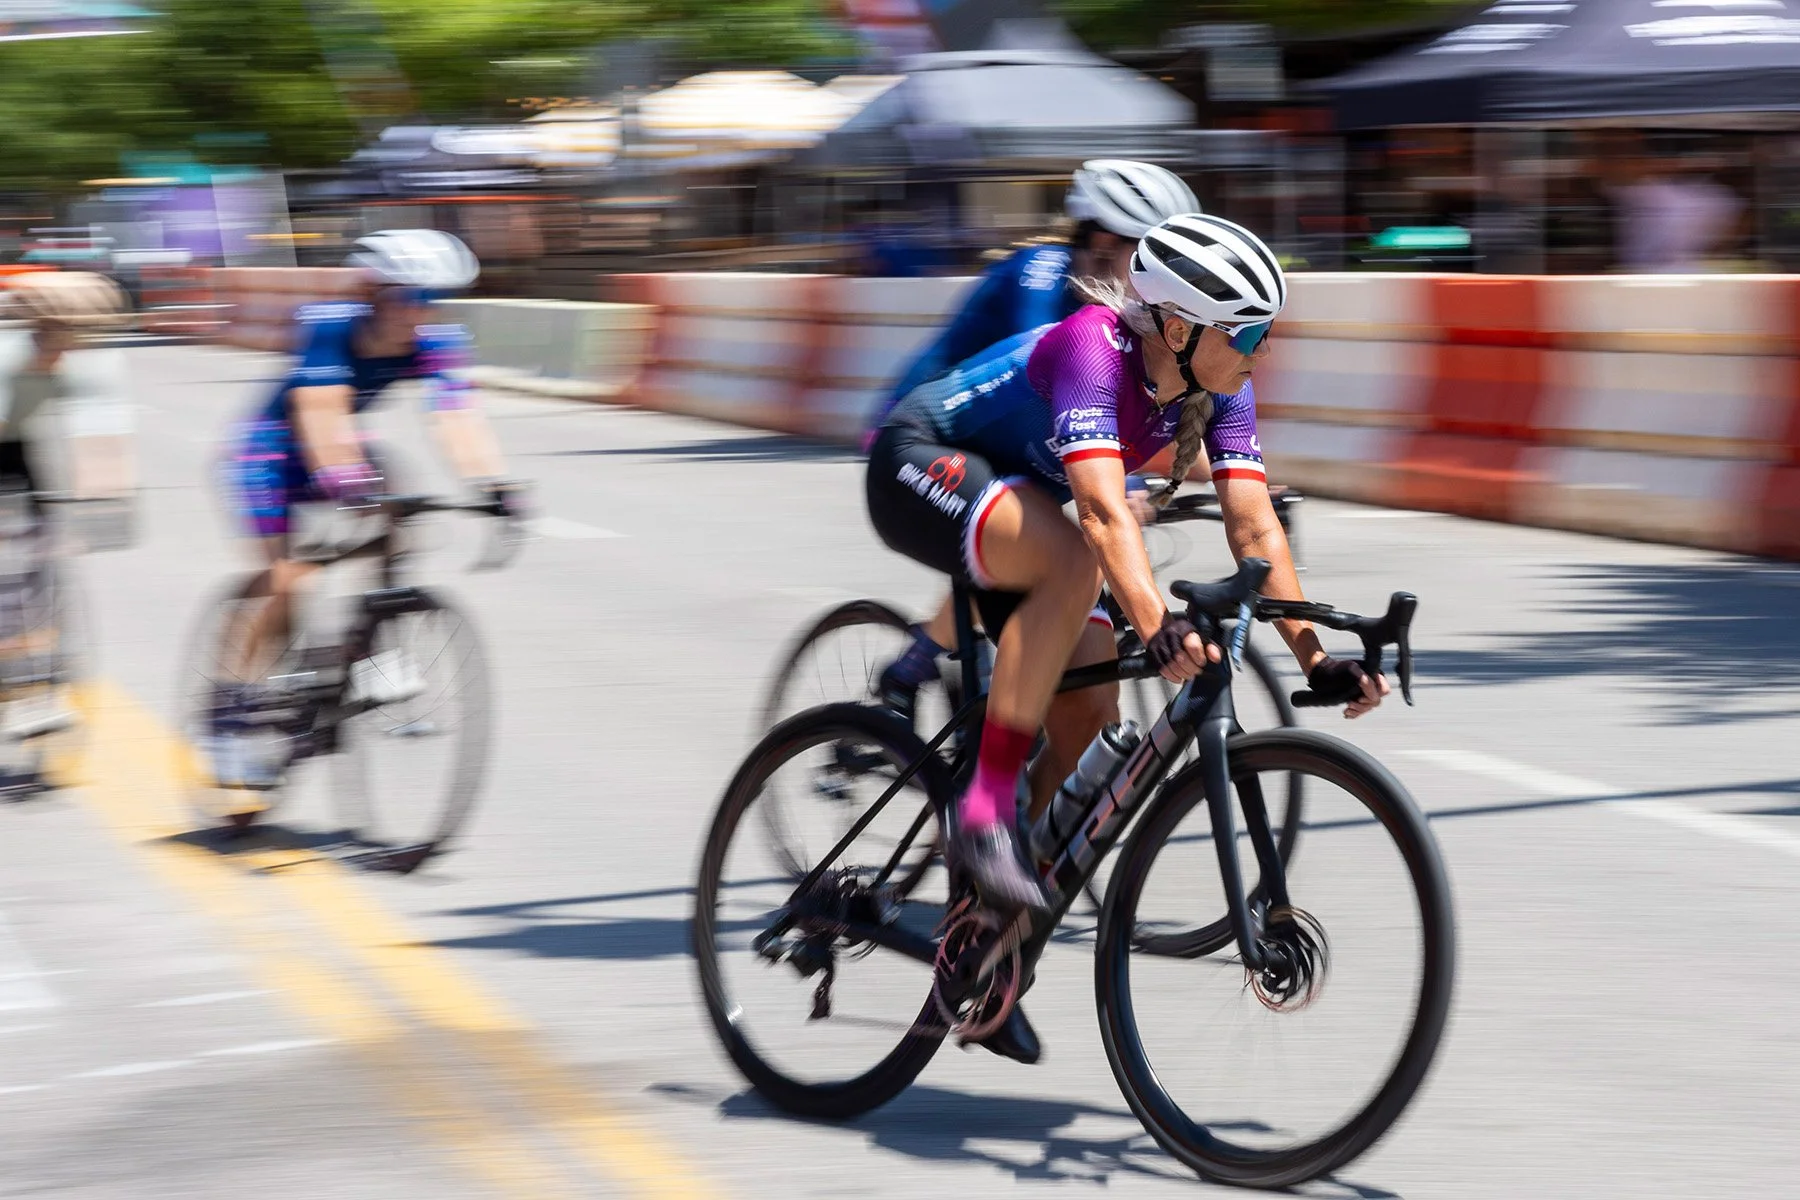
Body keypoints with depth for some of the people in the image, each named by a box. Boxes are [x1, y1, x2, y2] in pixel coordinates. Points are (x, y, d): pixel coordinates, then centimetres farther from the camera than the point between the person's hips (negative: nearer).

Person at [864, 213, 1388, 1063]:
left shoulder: (1217, 388, -11)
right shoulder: (1093, 348, -32)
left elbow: (1254, 528, -15)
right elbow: (1103, 510, -46)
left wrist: (1315, 658, -25)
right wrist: (1156, 628, -60)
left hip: (1015, 494, 8)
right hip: (919, 467, -8)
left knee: (1089, 716, -3)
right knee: (1073, 564, -37)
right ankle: (984, 813, -29)